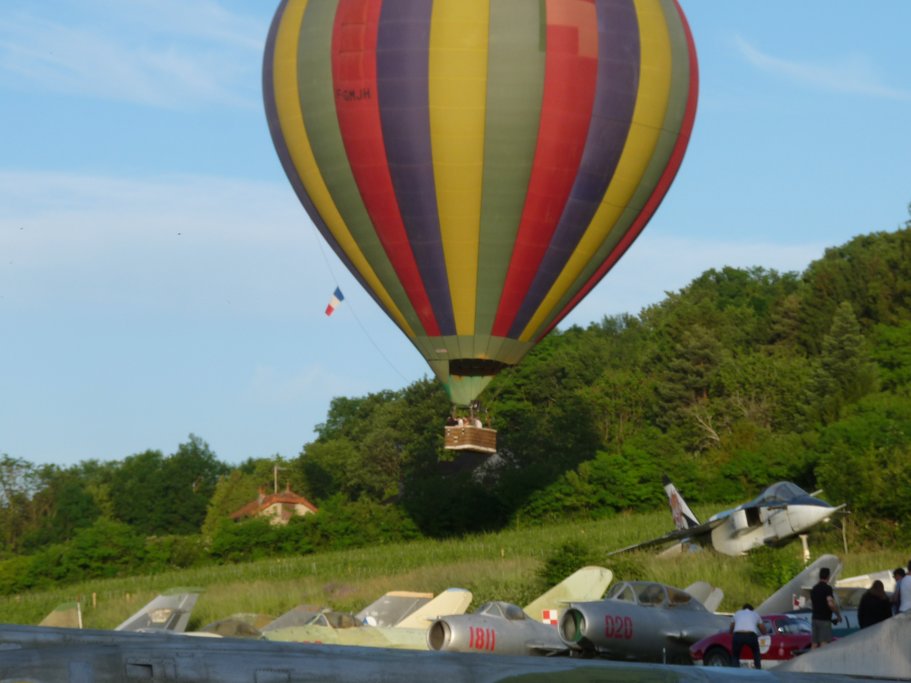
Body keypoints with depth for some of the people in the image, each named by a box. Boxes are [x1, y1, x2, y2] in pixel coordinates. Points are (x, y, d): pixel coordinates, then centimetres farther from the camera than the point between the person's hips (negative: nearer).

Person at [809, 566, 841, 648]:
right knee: (824, 643, -12)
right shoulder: (827, 588, -12)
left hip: (815, 618, 8)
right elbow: (831, 604, -22)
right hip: (825, 619, -8)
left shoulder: (814, 589, 13)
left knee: (814, 644, 7)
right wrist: (838, 615, -10)